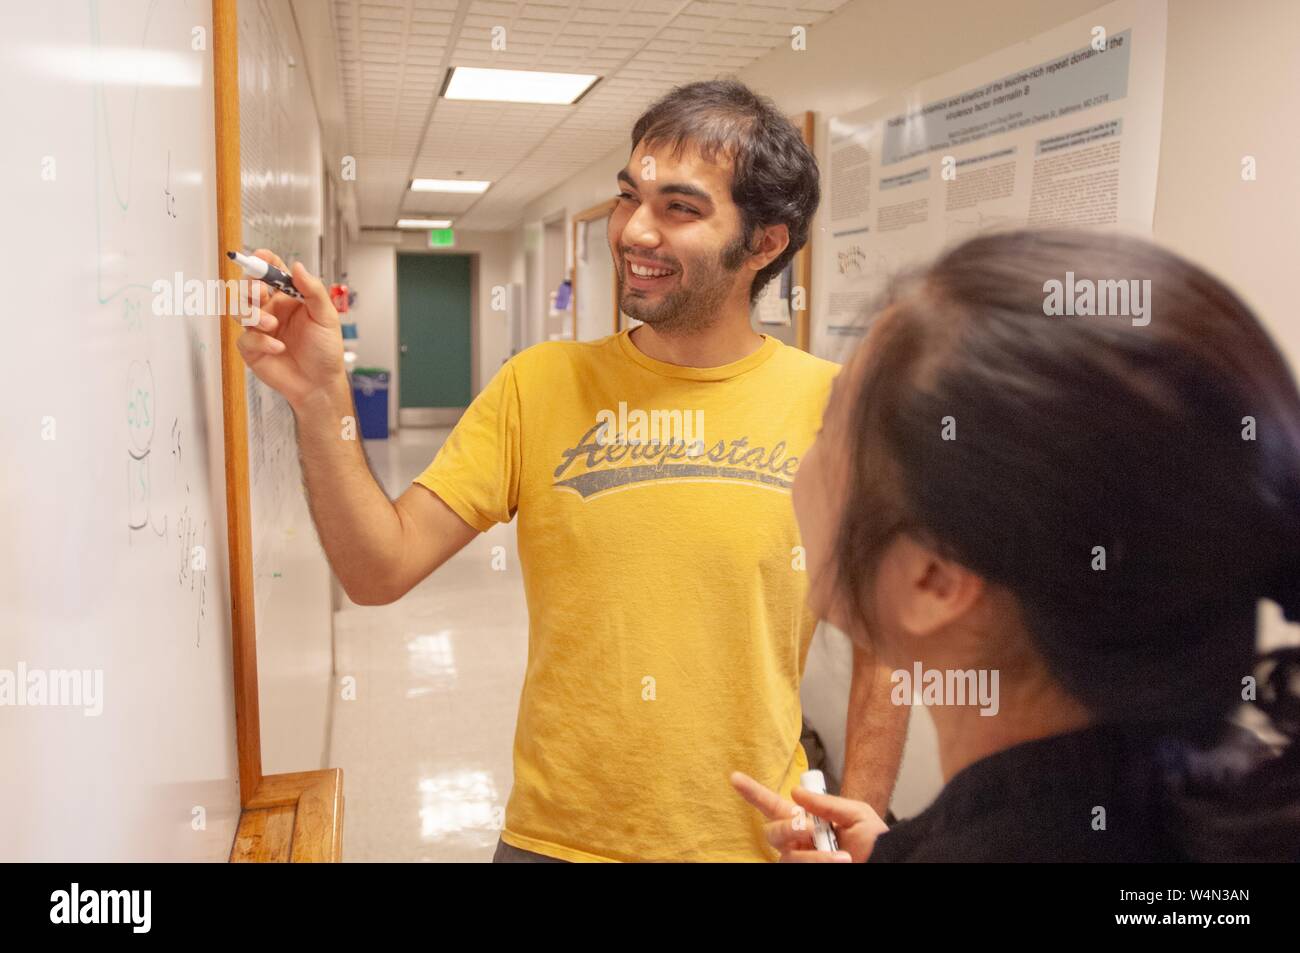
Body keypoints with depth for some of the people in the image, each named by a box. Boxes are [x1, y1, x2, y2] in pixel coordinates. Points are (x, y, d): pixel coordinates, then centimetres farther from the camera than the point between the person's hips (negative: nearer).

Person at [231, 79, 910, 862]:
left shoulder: (832, 406, -10)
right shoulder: (541, 384, -6)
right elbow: (381, 569, -8)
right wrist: (319, 399, -21)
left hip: (750, 839, -1)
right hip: (554, 835, 1)